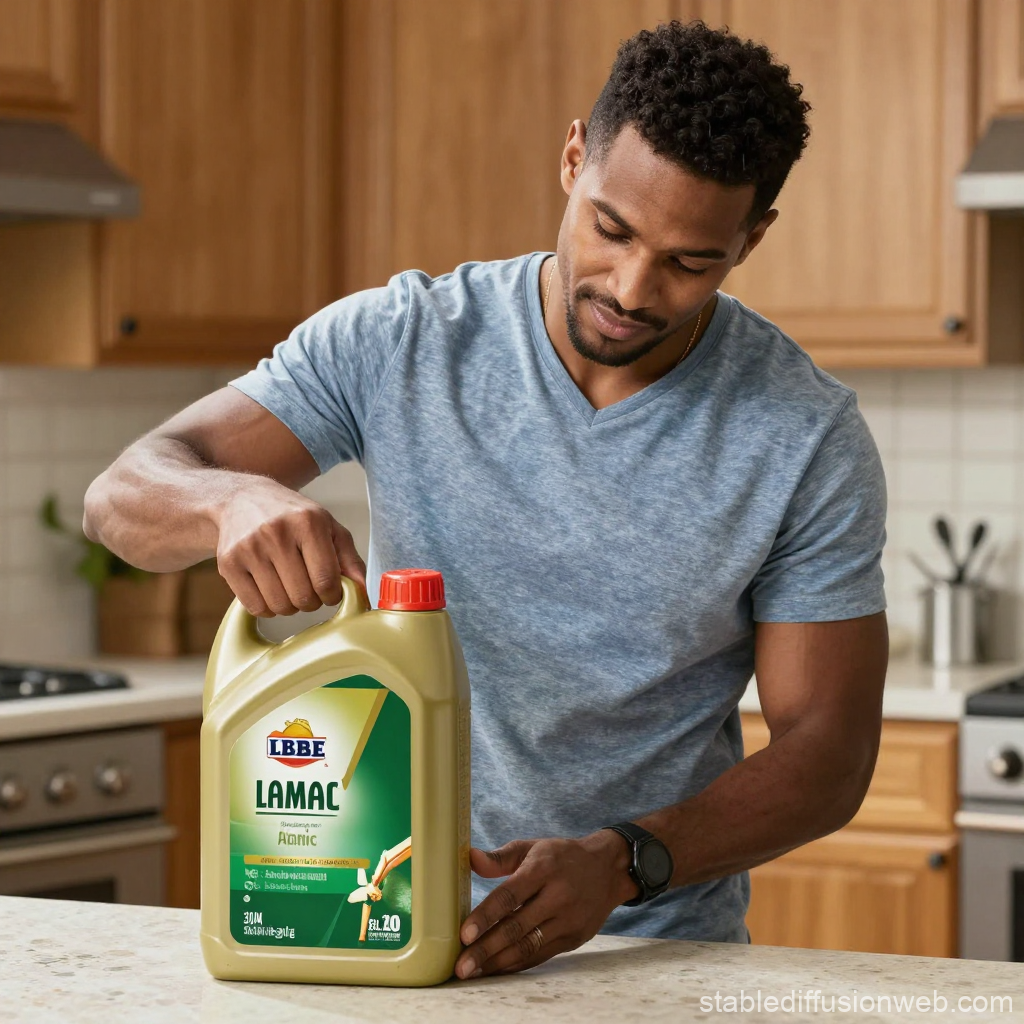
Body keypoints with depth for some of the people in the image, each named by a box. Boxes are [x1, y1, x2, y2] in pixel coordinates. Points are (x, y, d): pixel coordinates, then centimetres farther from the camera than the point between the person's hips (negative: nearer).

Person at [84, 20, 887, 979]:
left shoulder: (810, 438, -4)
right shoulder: (397, 343, -1)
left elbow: (826, 754, -2)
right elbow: (125, 494, -3)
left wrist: (623, 863, -19)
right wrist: (237, 498, -27)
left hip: (662, 945, -1)